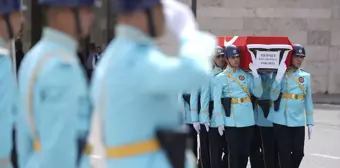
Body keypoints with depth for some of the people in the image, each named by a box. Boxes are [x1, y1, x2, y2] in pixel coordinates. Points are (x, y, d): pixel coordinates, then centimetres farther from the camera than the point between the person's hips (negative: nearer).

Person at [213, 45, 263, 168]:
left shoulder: (247, 75, 9)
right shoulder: (220, 78, -1)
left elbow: (258, 93, 1)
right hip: (232, 121, -4)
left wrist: (255, 74, -6)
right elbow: (217, 102, -4)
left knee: (245, 152, 9)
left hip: (248, 120, 4)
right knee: (234, 153, 0)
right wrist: (220, 122, -10)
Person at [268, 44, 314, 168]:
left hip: (298, 121, 3)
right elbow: (273, 97, -11)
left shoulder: (306, 76, 9)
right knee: (285, 153, -1)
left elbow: (308, 100, 12)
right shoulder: (281, 74, -2)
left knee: (299, 152, 3)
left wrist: (310, 122, 9)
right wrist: (279, 76, -21)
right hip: (282, 120, -3)